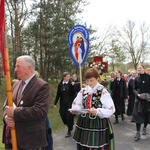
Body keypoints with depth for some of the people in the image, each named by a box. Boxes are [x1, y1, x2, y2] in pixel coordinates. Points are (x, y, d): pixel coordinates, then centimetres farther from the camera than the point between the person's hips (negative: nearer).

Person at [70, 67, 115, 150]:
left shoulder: (103, 91, -11)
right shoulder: (83, 90, 5)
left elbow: (110, 109, -16)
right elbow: (77, 104, 7)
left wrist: (97, 112, -29)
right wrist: (74, 109, -14)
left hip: (98, 124, -4)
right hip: (84, 123, 5)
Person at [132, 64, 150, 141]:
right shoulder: (137, 78, 3)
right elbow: (134, 89, 6)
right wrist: (137, 94, -13)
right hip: (139, 99, 1)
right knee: (137, 115, -5)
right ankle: (138, 133, -2)